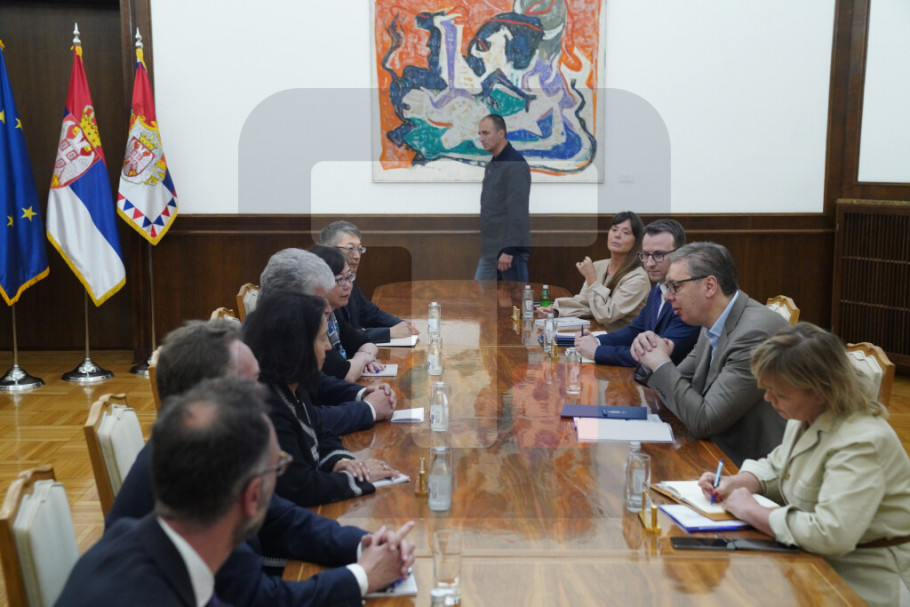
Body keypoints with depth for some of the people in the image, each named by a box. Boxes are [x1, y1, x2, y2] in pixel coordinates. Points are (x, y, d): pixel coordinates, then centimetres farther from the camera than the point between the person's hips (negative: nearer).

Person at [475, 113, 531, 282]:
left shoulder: (515, 164, -14)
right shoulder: (492, 165, 16)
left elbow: (518, 211, -21)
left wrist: (509, 250, -24)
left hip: (510, 249, -9)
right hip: (490, 251, 9)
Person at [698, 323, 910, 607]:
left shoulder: (859, 444, -28)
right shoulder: (808, 417, 1)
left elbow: (830, 535, -37)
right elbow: (775, 468, 19)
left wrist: (752, 511, -24)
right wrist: (736, 483, -2)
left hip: (860, 582, -8)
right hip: (815, 560, 8)